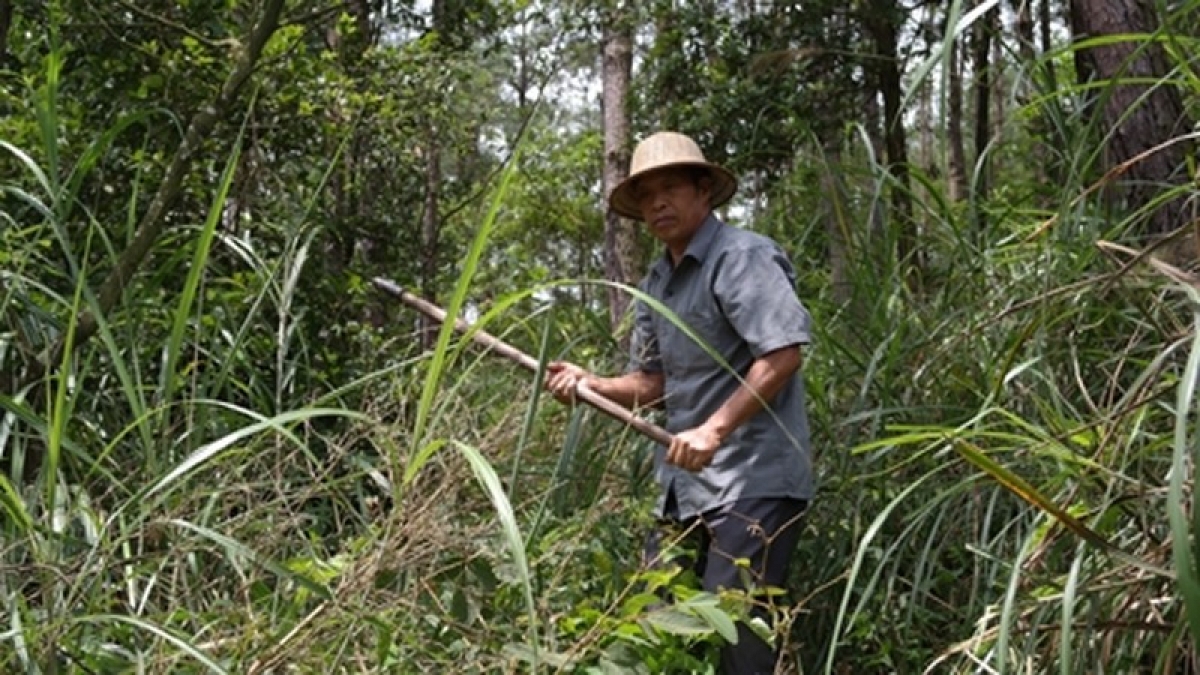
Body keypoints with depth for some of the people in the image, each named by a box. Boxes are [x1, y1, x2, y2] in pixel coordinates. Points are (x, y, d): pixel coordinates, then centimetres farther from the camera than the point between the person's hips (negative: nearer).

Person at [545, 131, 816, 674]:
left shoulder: (743, 257, -11)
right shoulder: (656, 281, 16)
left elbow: (782, 355, -21)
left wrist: (713, 431, -26)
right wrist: (591, 384, -3)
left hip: (752, 480, -9)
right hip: (687, 481, 9)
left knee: (734, 629, -8)